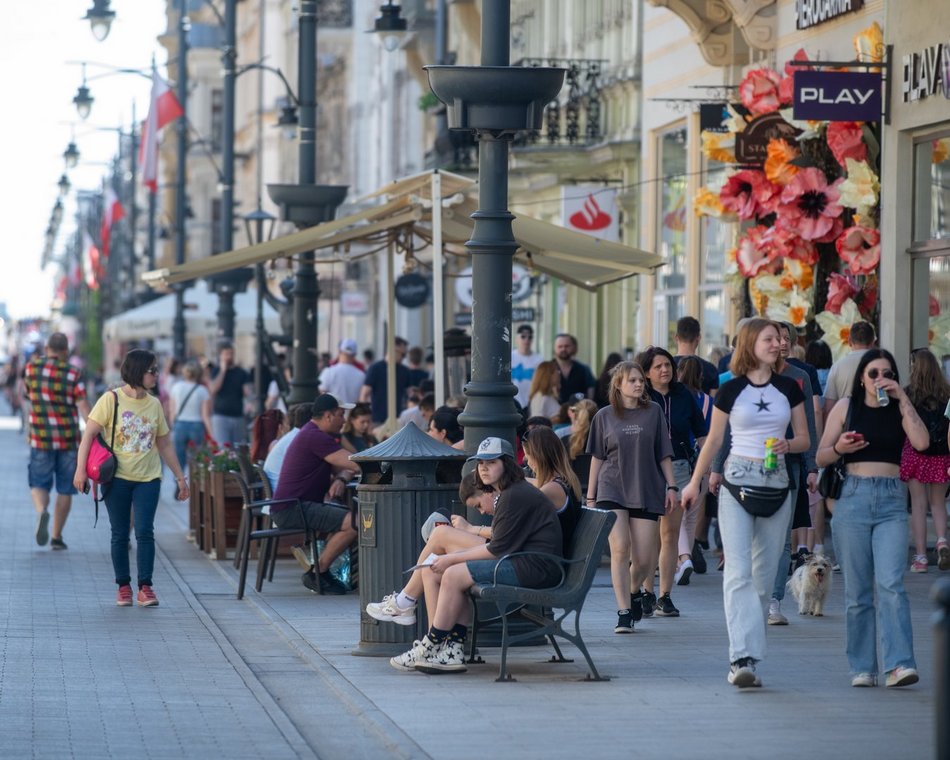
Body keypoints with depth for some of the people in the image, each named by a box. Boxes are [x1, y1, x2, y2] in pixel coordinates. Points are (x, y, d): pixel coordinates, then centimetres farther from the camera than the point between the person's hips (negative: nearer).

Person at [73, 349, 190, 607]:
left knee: (145, 532, -7)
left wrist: (180, 477, 16)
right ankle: (123, 586, 13)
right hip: (117, 478, -2)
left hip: (148, 479, 2)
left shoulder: (154, 404, 7)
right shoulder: (111, 399, -5)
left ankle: (145, 587, -4)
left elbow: (164, 444, 15)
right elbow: (89, 435, -8)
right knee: (120, 535, 4)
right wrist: (81, 469, -17)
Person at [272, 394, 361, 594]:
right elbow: (356, 464, -20)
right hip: (291, 509, -11)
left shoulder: (317, 435, 19)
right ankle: (316, 574, -11)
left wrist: (340, 480, -4)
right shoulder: (315, 437, -16)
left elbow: (343, 468, 20)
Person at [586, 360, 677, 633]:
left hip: (646, 491, 1)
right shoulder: (604, 416, 6)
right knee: (619, 549, -13)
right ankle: (624, 612, -8)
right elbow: (597, 458, 9)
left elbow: (663, 454, 10)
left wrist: (671, 486, 3)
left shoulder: (653, 412, 6)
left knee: (644, 559, 0)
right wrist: (590, 497, 7)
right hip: (612, 490, -1)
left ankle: (634, 591, 33)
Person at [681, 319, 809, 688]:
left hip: (776, 482, 3)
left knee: (765, 572, 5)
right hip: (738, 480, -3)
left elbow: (804, 438, 11)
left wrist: (788, 444, -11)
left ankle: (744, 654, 13)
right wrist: (695, 482, 7)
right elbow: (713, 440, 8)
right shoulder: (731, 391, 0)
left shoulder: (789, 388, 7)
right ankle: (743, 658, -21)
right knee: (739, 570, -14)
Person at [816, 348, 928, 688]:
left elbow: (922, 442, -9)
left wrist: (902, 399, -7)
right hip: (853, 497, 0)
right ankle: (861, 667, 8)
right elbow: (821, 457, 10)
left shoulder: (899, 409, 10)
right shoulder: (846, 407, 8)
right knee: (857, 590, 1)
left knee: (891, 584, -14)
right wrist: (838, 448, -12)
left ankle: (898, 665, -20)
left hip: (892, 501, 0)